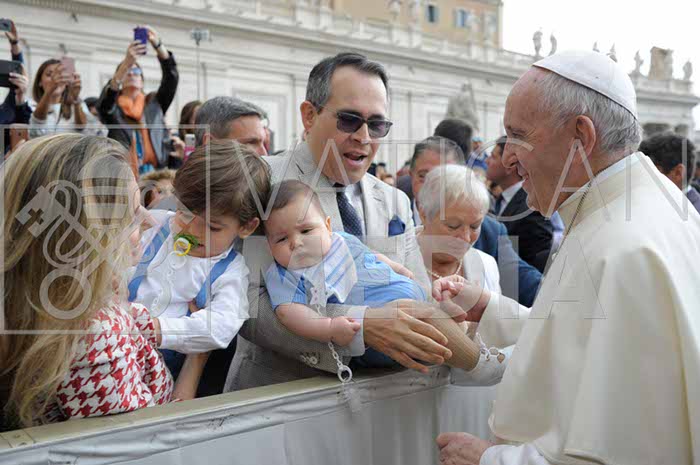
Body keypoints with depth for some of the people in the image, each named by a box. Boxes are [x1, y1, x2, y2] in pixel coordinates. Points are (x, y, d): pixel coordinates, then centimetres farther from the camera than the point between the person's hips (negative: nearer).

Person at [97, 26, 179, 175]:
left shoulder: (155, 103, 18)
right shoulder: (112, 108, 13)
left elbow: (171, 76, 5)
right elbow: (106, 98, -10)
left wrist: (158, 44, -9)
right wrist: (126, 63, -23)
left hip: (156, 172, 2)